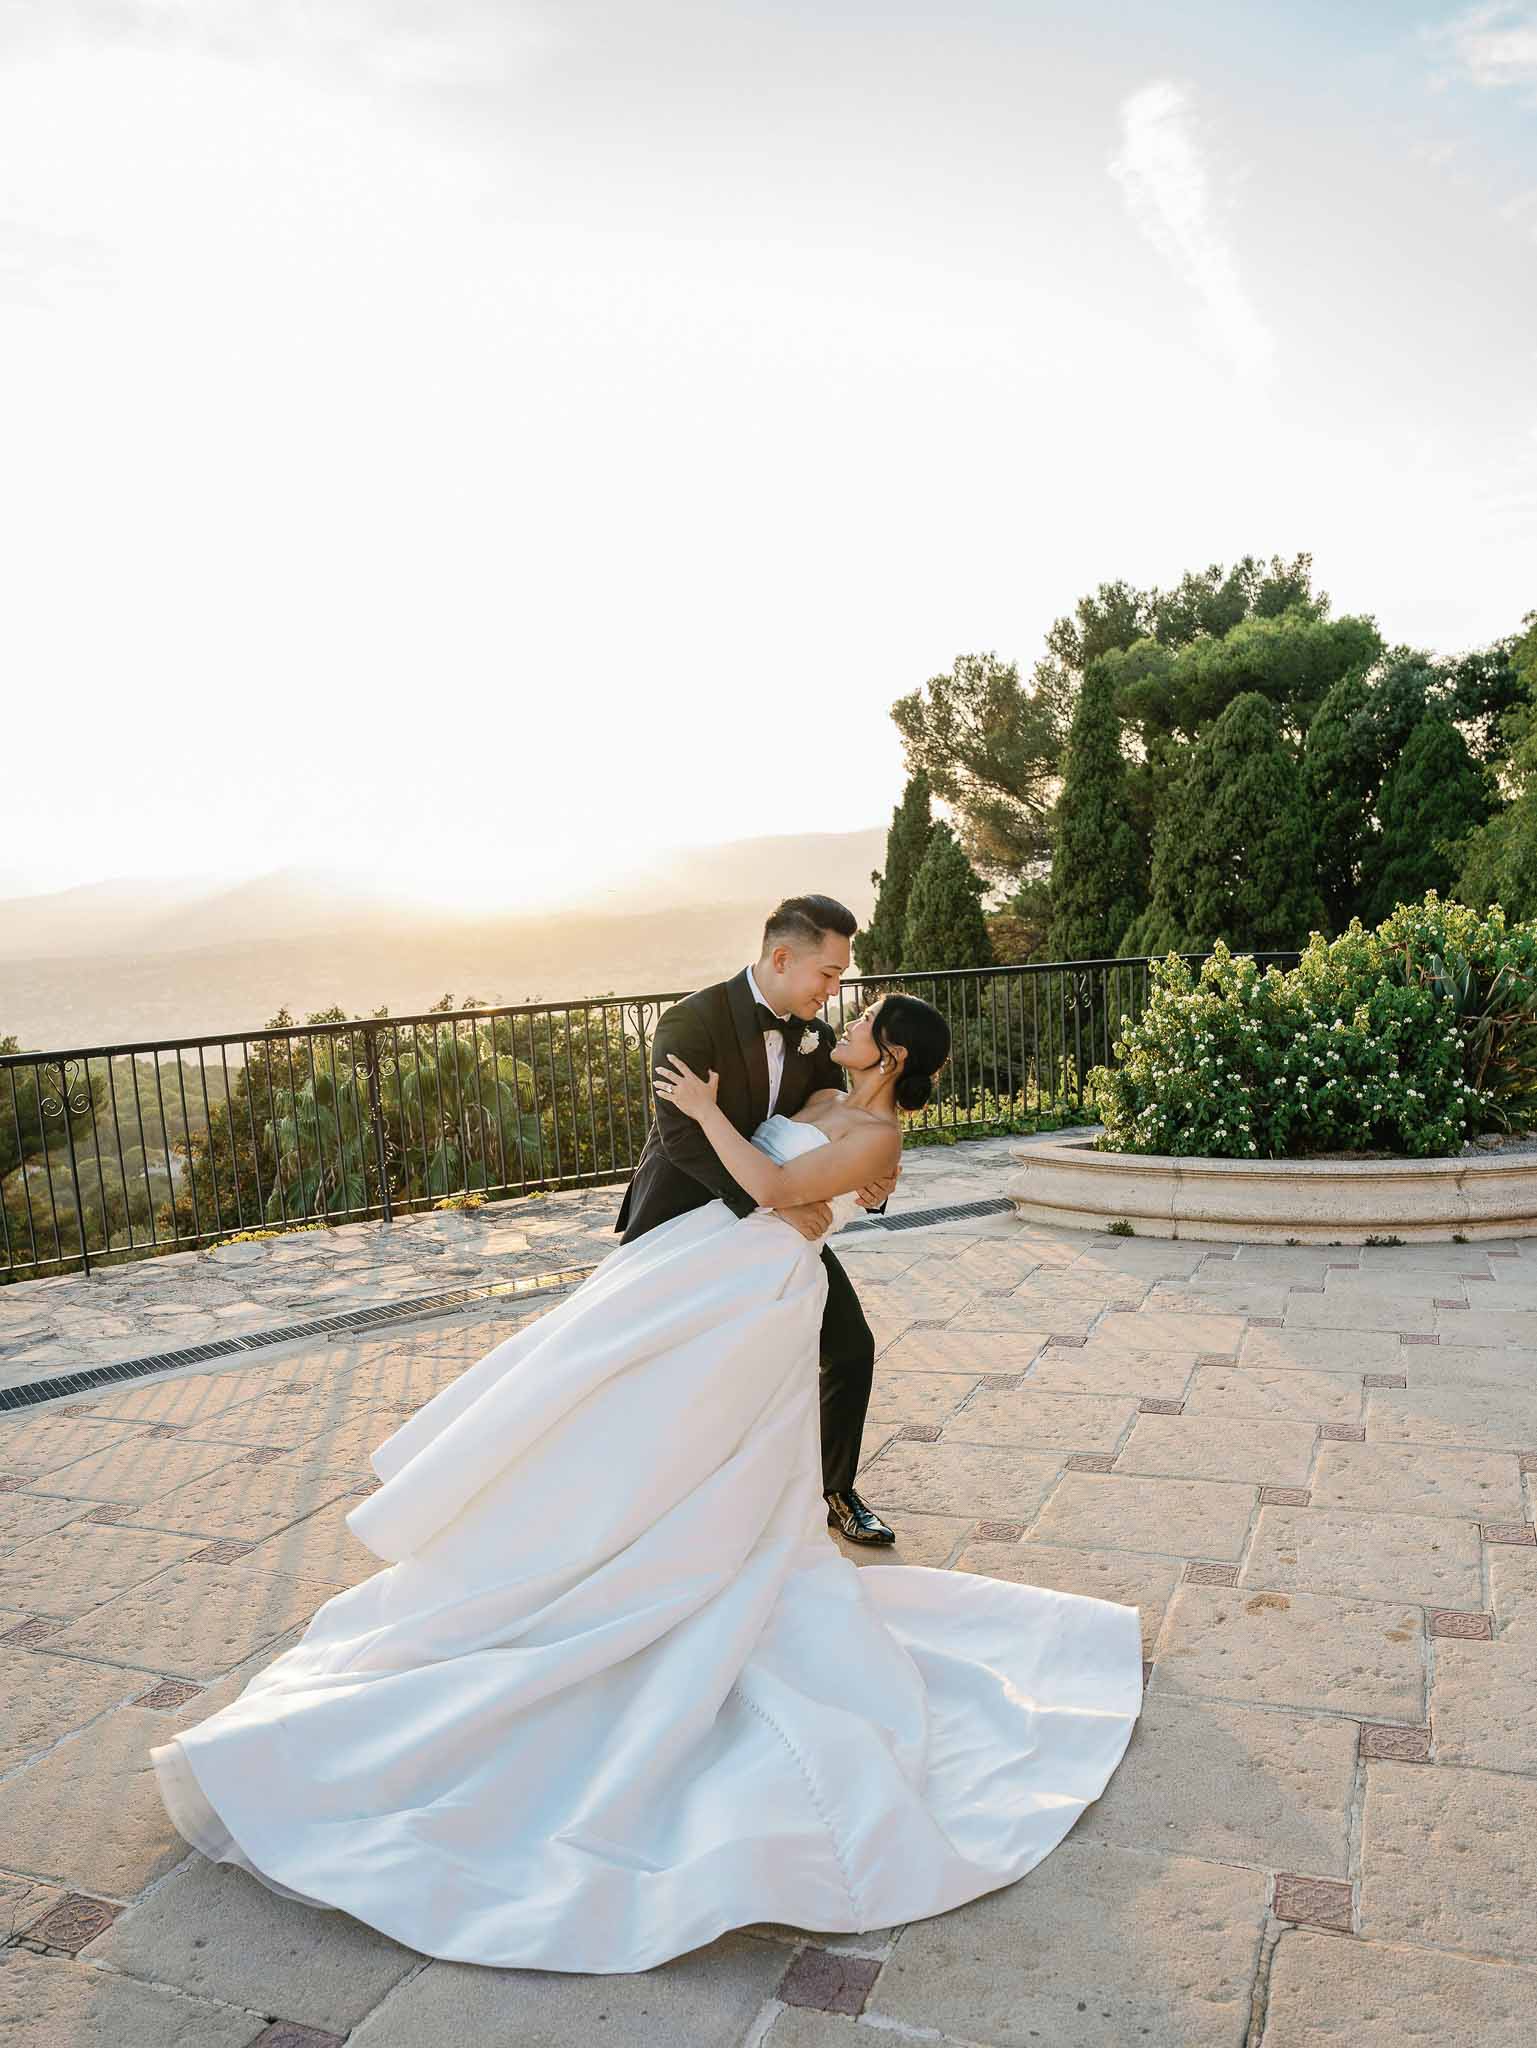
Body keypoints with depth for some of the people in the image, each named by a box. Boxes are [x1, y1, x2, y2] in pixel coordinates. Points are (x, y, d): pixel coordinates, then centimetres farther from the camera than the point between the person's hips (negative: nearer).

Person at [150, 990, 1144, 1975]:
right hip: (696, 1268, 9)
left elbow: (773, 1186, -16)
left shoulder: (878, 1135, -6)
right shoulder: (824, 1100, 20)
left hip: (745, 1300, -9)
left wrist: (708, 1111, -8)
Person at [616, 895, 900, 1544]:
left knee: (851, 1348, 4)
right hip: (685, 1218, -5)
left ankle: (835, 1491, 25)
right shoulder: (690, 1022, -23)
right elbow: (683, 1136, -33)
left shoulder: (816, 1035, -3)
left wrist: (871, 1182, -22)